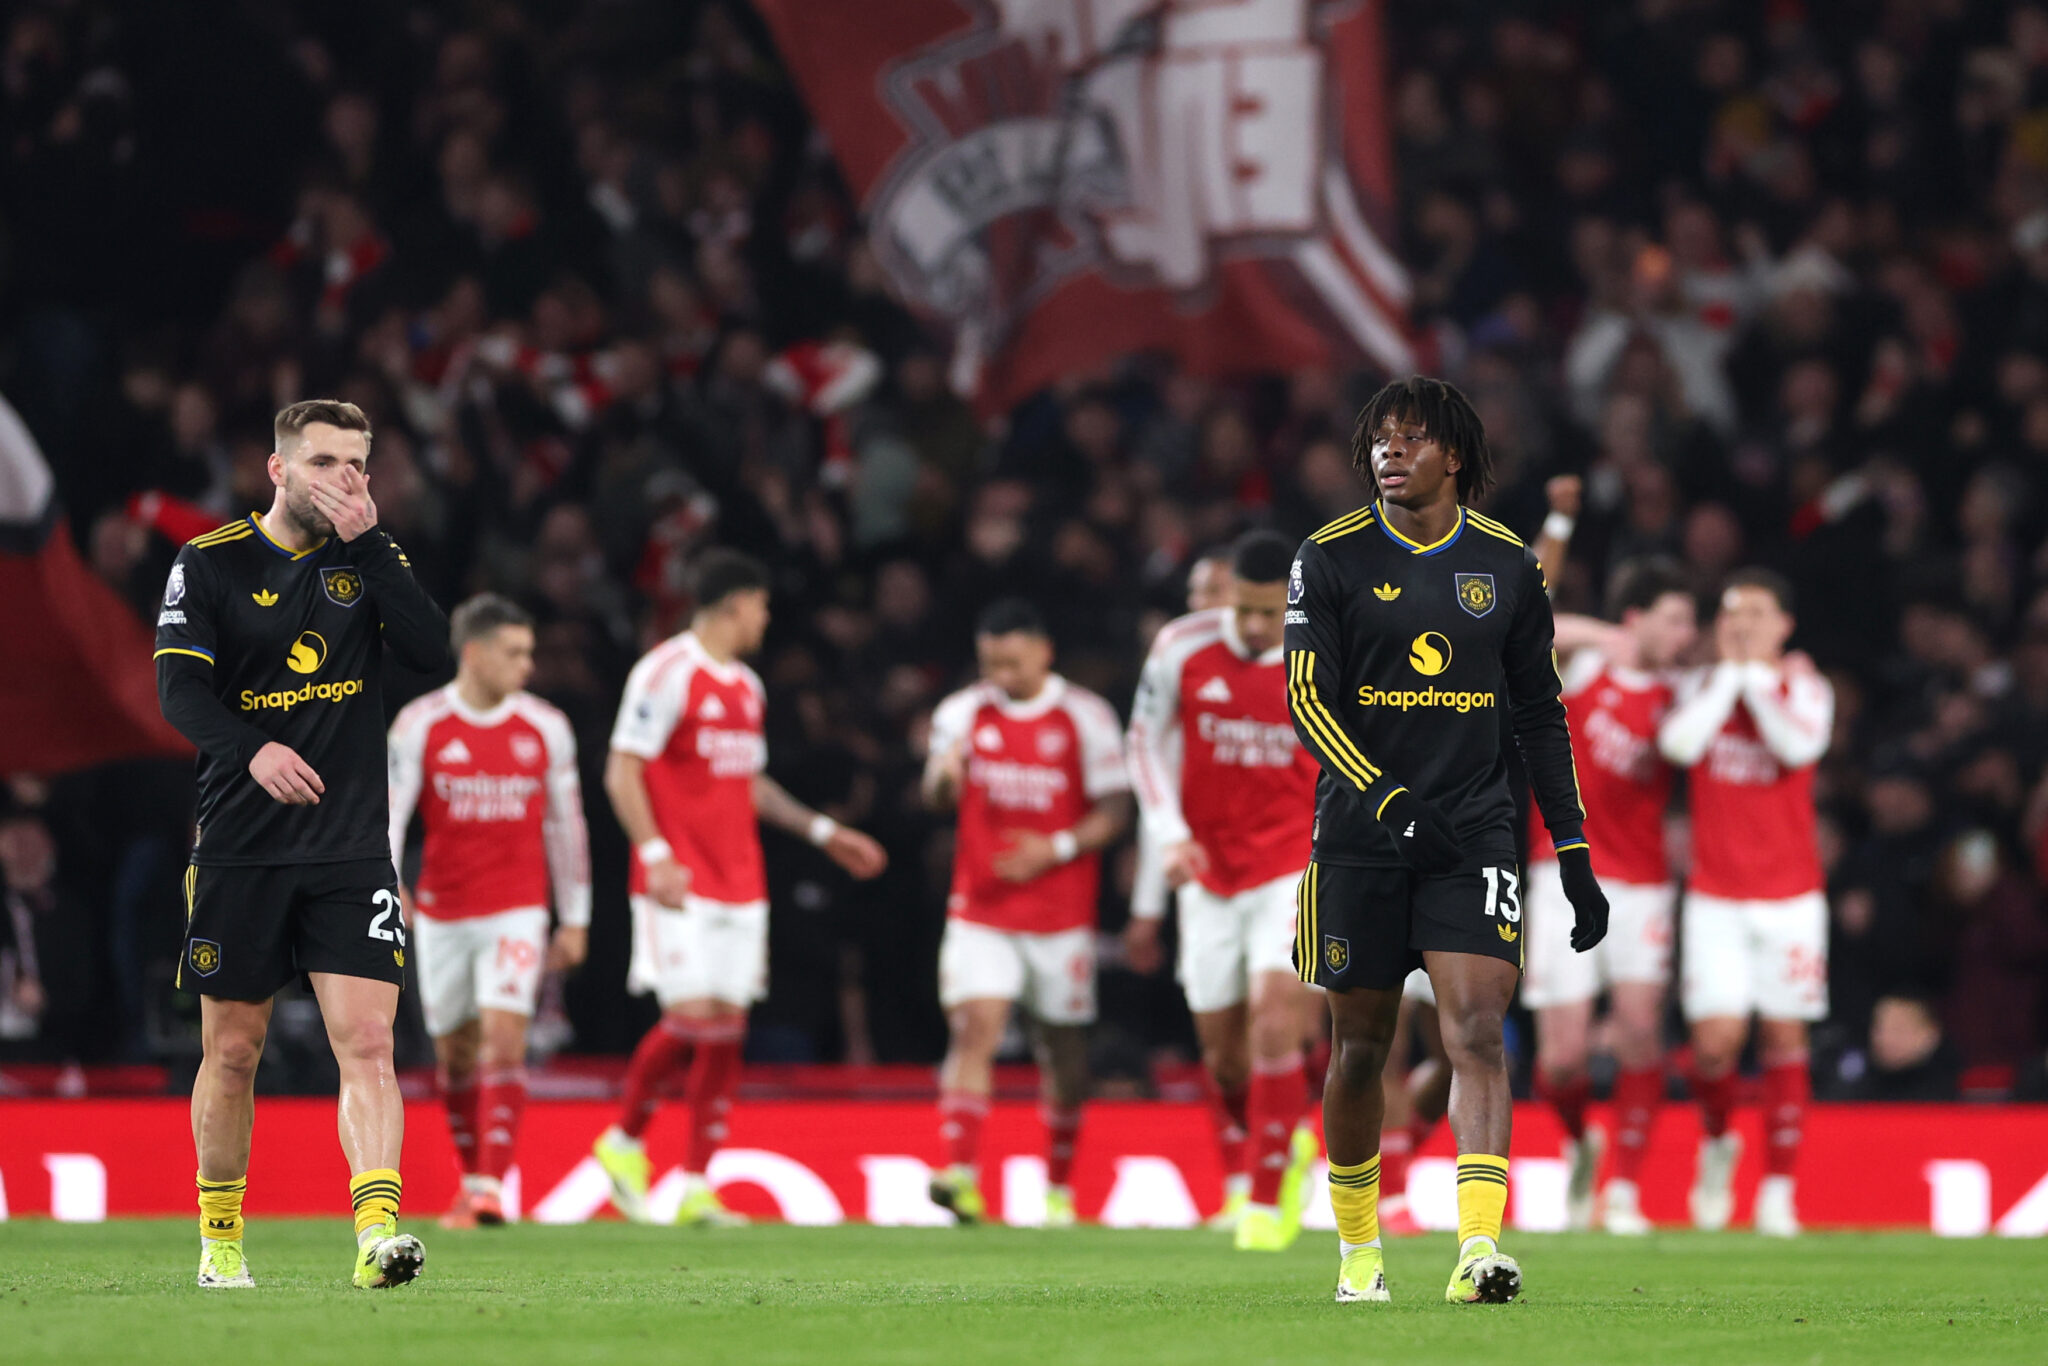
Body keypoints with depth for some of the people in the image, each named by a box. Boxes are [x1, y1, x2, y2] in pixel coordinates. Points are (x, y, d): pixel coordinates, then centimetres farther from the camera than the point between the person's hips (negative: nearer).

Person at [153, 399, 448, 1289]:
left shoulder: (370, 560, 7)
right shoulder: (211, 564, 0)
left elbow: (430, 647, -9)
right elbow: (178, 687, -11)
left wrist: (366, 540, -14)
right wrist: (253, 750, -29)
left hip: (351, 848, 1)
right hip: (239, 848, -1)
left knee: (367, 1040, -13)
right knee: (232, 1049, 6)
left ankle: (377, 1231, -22)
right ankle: (221, 1239, 22)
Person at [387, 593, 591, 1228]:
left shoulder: (546, 728, 2)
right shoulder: (420, 724, -3)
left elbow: (566, 824, 9)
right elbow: (389, 811, -7)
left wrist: (575, 920, 11)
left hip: (517, 909, -1)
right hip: (442, 912, 1)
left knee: (504, 1033, -17)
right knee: (455, 1051, 8)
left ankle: (491, 1186, -19)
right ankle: (471, 1180, 25)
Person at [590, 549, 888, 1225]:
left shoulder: (747, 687, 18)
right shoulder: (667, 673, -8)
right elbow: (622, 771, -11)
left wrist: (824, 832, 25)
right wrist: (655, 853, -21)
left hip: (740, 886, 8)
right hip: (680, 885, -8)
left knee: (727, 1030, 2)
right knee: (692, 1017, -15)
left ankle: (696, 1188, 4)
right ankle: (625, 1141, 6)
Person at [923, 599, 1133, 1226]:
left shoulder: (1085, 717, -3)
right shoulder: (962, 713, 5)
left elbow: (1115, 811, -3)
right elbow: (936, 798, 2)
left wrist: (1058, 849, -18)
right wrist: (944, 776, -22)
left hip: (1061, 911, -1)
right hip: (980, 909, 1)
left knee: (1064, 1048, 7)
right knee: (975, 1026, -17)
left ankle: (1059, 1187, 23)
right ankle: (959, 1174, -26)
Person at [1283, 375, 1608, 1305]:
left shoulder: (1507, 565, 7)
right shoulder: (1332, 559, 1)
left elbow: (1540, 714, 14)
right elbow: (1306, 694, -7)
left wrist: (1574, 854, 11)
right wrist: (1378, 794, -23)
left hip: (1474, 834, 1)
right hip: (1361, 834, 0)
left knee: (1477, 1029, -15)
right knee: (1360, 1046, 6)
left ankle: (1479, 1246, -24)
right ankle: (1358, 1249, 23)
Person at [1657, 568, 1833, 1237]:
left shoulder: (1804, 688, 2)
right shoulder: (1700, 686, 4)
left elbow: (1799, 746, -19)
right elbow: (1679, 743, -16)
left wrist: (1756, 677, -13)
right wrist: (1727, 674, -11)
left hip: (1790, 893, 0)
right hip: (1715, 895, 0)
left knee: (1784, 1034, 0)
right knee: (1717, 1037, -11)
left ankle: (1777, 1190, 7)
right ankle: (1716, 1144, 18)